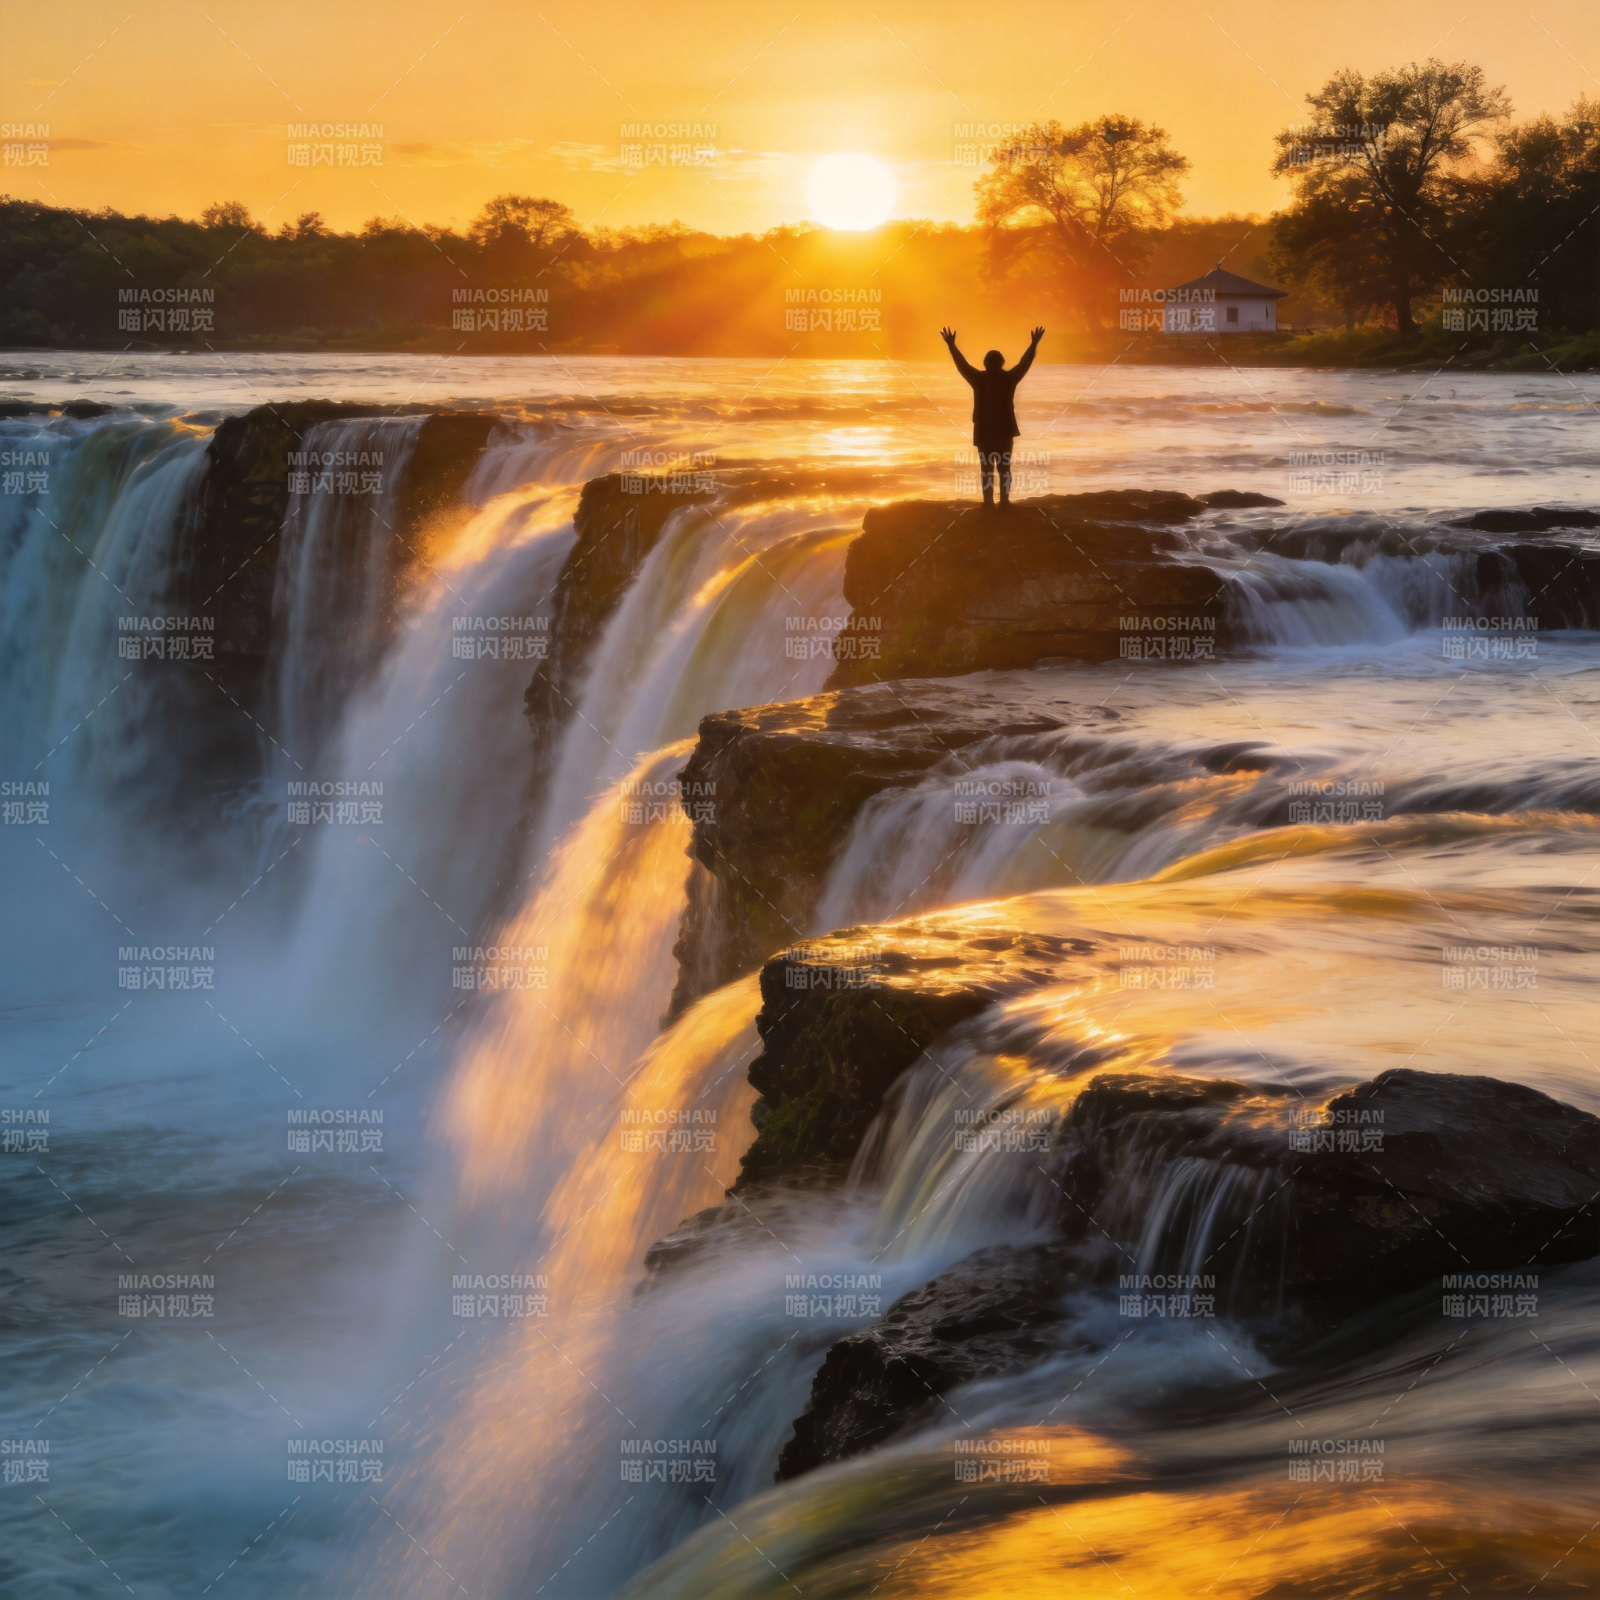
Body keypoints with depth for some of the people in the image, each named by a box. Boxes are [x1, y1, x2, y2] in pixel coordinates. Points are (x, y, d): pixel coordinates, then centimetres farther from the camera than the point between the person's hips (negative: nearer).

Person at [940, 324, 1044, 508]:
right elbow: (1025, 362, 6)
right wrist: (1034, 344, 18)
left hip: (984, 431, 0)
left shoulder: (979, 378, -6)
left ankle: (988, 501, -2)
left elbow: (962, 364, 4)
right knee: (1004, 467, 5)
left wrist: (951, 345, 15)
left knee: (986, 468, 3)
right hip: (1005, 431, 0)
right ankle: (1004, 500, -1)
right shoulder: (1009, 378, -5)